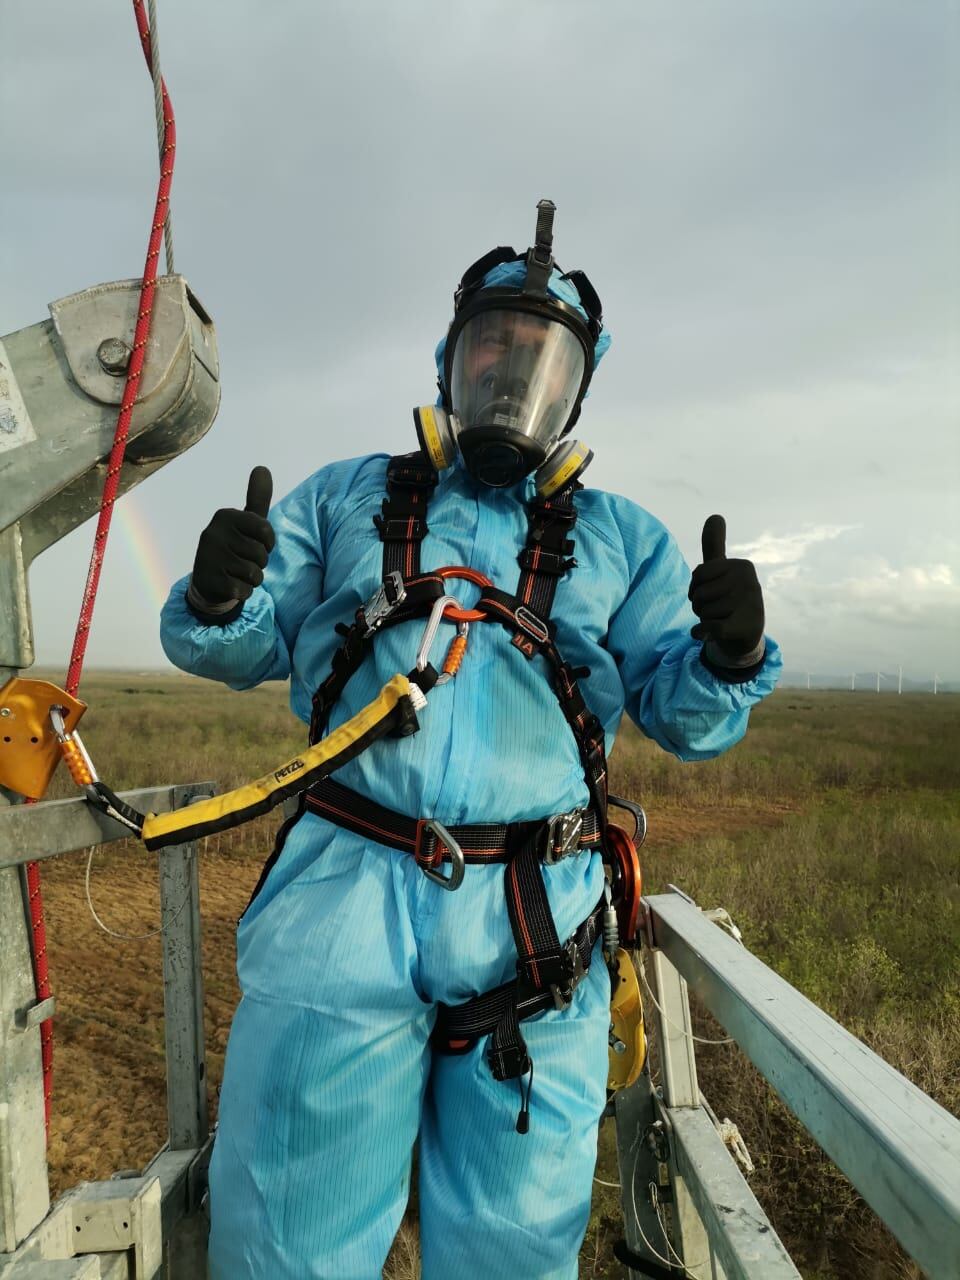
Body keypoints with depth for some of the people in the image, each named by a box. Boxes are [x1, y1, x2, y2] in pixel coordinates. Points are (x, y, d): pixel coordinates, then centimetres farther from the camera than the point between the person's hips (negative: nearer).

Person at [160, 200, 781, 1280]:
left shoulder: (623, 539, 13)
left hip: (536, 921, 1)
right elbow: (247, 647, 10)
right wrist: (217, 599, -13)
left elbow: (683, 715, 7)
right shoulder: (348, 498, 13)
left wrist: (728, 654, -15)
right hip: (345, 903, 0)